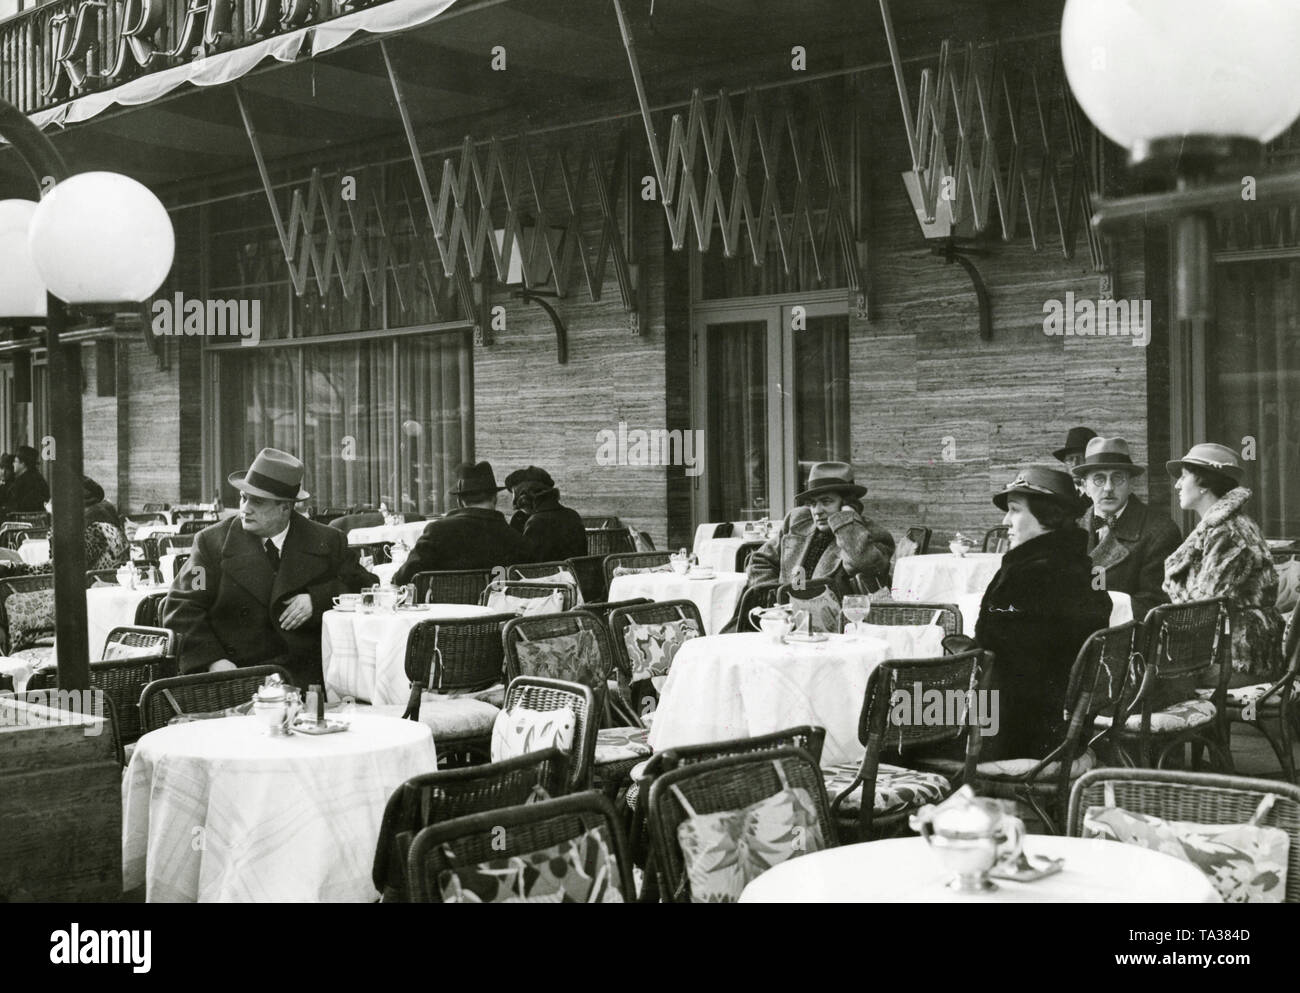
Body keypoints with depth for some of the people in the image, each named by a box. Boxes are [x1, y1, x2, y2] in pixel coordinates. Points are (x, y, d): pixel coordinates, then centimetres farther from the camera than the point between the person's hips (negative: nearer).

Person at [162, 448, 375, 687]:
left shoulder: (328, 543, 9)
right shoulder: (213, 542, 6)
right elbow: (182, 607, 2)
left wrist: (317, 601, -8)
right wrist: (211, 660, -13)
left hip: (307, 676, 0)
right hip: (238, 679, 0)